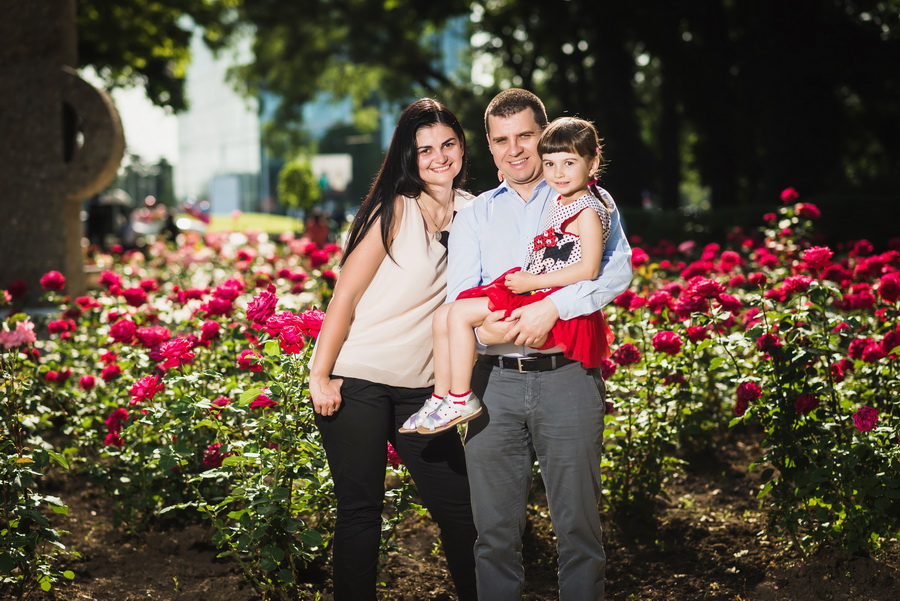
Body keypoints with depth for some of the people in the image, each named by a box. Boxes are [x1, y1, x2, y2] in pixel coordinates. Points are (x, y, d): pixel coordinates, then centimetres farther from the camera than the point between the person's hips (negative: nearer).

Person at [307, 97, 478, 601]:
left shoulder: (471, 211, 7)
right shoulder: (395, 210, -10)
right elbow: (345, 295, -10)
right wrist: (320, 377, -13)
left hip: (419, 387, 6)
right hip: (356, 380, -6)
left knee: (461, 507, 7)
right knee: (361, 512, 0)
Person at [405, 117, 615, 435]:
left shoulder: (589, 211, -11)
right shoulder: (558, 203, 16)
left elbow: (589, 269, -19)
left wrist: (532, 281, -18)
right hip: (530, 290, 10)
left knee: (459, 313, -19)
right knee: (443, 316, 3)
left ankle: (462, 399, -11)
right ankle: (441, 397, 7)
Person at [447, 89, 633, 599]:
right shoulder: (475, 216, 16)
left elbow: (618, 270, -9)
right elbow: (457, 297, 6)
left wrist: (553, 307, -23)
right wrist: (481, 329, -17)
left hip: (567, 379, -2)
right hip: (495, 381, 3)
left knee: (578, 527, 0)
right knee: (495, 532, 6)